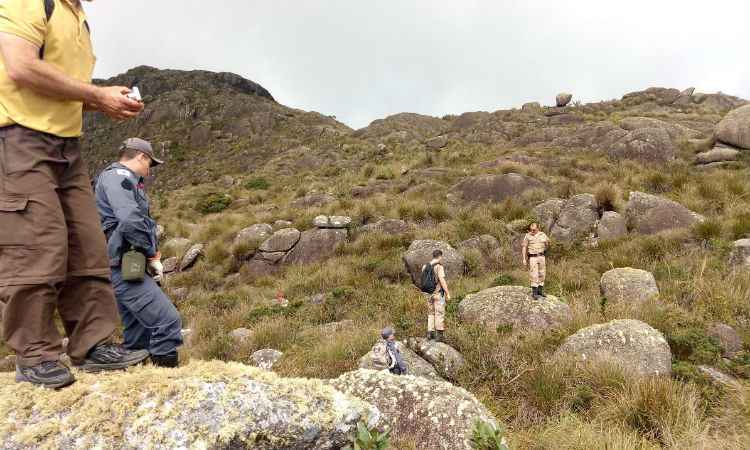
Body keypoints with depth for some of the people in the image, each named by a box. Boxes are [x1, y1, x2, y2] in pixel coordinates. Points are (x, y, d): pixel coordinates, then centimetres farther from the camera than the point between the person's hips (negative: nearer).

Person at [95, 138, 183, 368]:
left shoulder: (126, 179, 24)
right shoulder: (118, 175, -8)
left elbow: (144, 223, 21)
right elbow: (130, 222, -23)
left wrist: (153, 255, 6)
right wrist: (152, 256, -12)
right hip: (124, 268, -11)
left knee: (138, 336, 13)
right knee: (168, 321, -18)